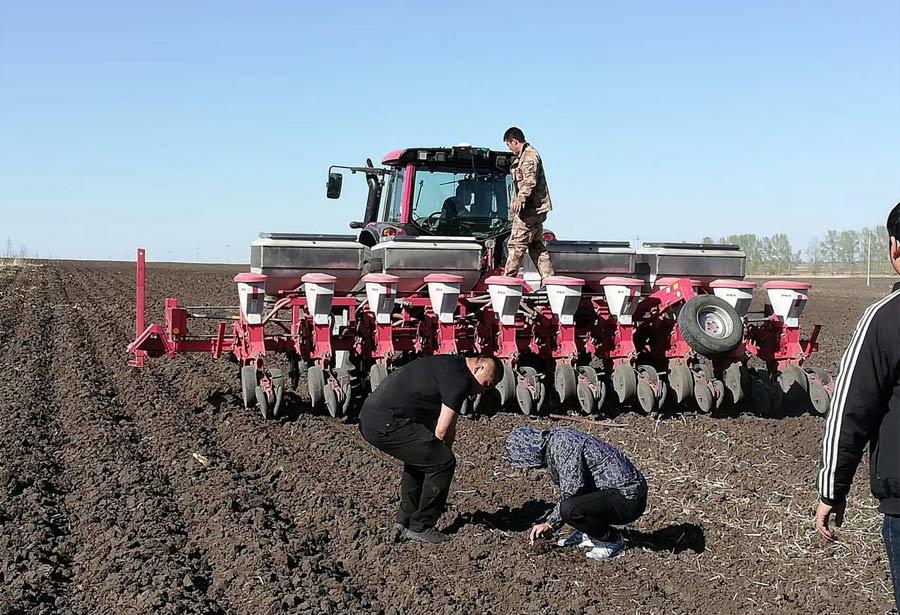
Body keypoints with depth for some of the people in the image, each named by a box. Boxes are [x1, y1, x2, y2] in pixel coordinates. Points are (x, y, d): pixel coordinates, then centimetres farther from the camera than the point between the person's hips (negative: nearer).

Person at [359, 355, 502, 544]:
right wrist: (443, 454, 9)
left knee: (418, 457, 29)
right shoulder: (460, 379, -9)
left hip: (369, 417, 11)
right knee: (443, 463, -6)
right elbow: (443, 430, -9)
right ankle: (420, 527, 6)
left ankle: (404, 521, 30)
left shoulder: (450, 364, 22)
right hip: (387, 424, -11)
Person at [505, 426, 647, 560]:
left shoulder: (561, 443, -17)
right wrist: (548, 523, 20)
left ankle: (613, 539, -4)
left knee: (569, 509, -27)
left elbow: (572, 490, -21)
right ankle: (588, 534, 18)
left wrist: (551, 523, -8)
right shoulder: (556, 439, 13)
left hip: (628, 499, -10)